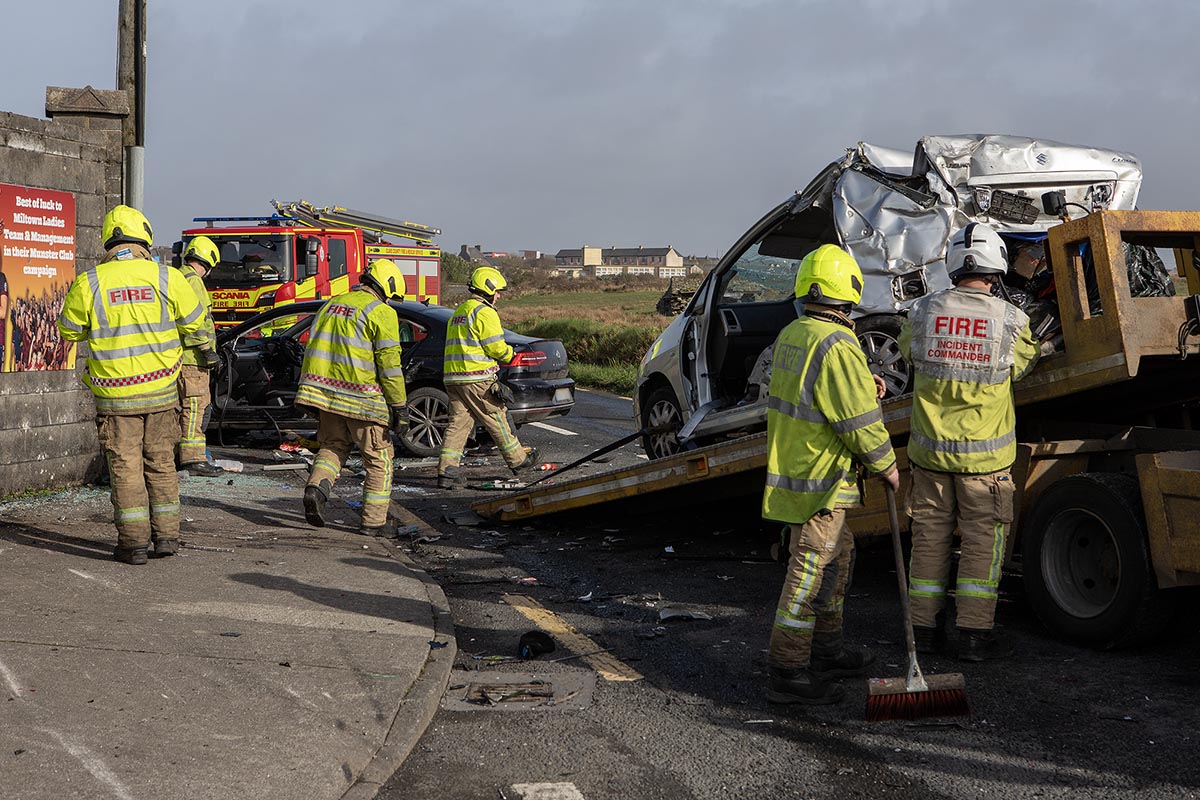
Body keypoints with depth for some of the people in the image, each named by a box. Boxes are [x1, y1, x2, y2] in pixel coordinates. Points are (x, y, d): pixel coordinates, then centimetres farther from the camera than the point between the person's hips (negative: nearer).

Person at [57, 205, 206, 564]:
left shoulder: (88, 283, -7)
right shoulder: (166, 277, -6)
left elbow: (70, 331, 6)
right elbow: (194, 323, 5)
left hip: (115, 393, -1)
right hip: (161, 389, 1)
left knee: (125, 466, 5)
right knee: (161, 461, 13)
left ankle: (133, 541, 5)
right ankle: (166, 535, 16)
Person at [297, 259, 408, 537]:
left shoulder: (333, 304, 16)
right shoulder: (381, 313, -7)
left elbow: (315, 350, 19)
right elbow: (389, 364, -12)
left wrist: (314, 394, 23)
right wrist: (400, 407, -7)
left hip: (326, 392, 6)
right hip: (362, 398, -6)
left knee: (333, 446, 21)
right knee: (379, 457, 6)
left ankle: (317, 487, -7)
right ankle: (374, 521, 6)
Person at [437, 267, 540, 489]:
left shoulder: (458, 312, 21)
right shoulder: (485, 312, -9)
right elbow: (496, 347, -13)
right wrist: (511, 354, 7)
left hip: (452, 377, 8)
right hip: (477, 379, -8)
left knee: (458, 423, 5)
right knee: (497, 421, 4)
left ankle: (447, 471, -4)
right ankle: (518, 461, 17)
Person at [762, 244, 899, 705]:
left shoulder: (791, 335, 9)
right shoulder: (836, 346, -21)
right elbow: (860, 422, -20)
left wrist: (863, 386, 10)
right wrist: (886, 465, -5)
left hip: (792, 468, 10)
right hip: (819, 481, -10)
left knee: (837, 556, 22)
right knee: (810, 571, -5)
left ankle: (826, 650, 33)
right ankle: (787, 673, 0)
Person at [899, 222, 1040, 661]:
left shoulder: (922, 312, -6)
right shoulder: (1010, 319, -11)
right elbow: (1022, 364, 6)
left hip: (930, 449, 3)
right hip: (985, 453, -2)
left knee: (929, 538, 12)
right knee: (983, 542, 7)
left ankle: (924, 627, 19)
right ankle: (974, 633, 8)